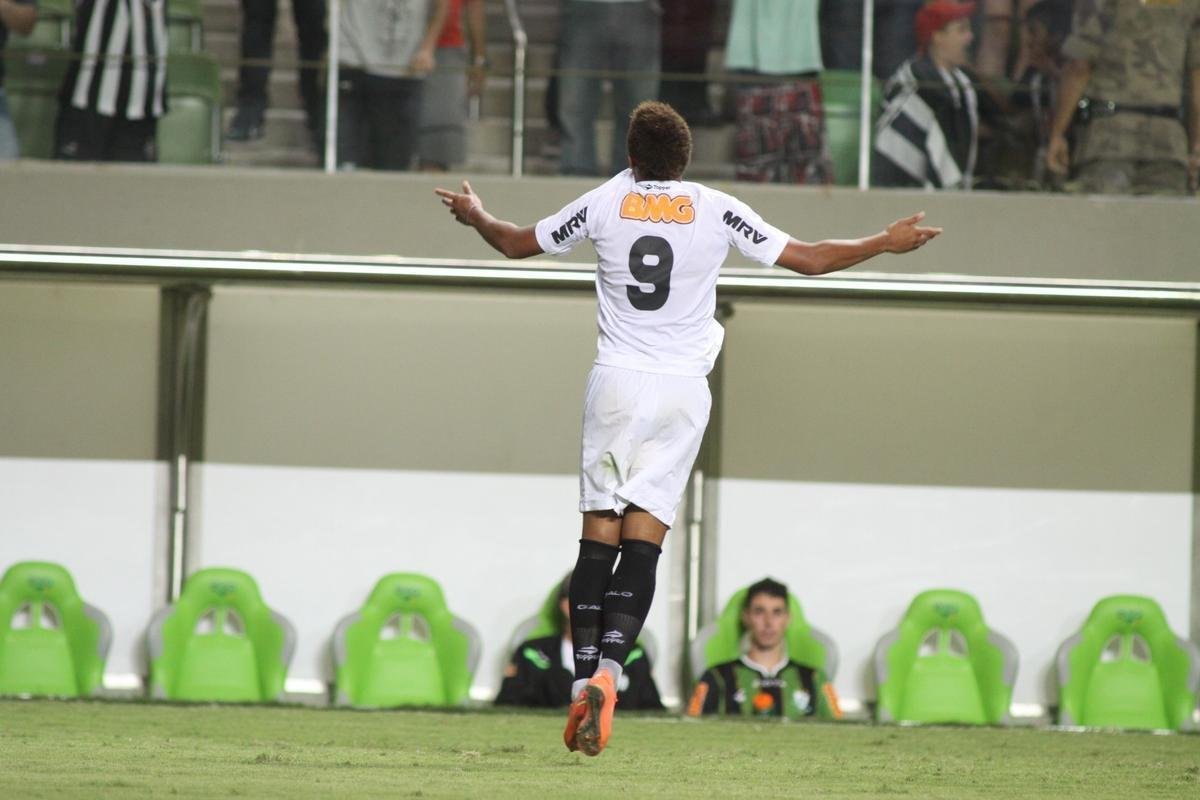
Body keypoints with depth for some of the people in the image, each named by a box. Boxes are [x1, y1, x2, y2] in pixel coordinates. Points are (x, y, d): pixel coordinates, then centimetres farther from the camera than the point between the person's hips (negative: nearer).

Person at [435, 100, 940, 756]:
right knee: (643, 542, -3)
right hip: (683, 391, 0)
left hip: (616, 383, 0)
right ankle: (609, 670, -21)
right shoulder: (715, 209, 0)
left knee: (598, 539, 3)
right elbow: (807, 259, 3)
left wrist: (475, 217, 36)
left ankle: (584, 681, -7)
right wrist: (887, 243, 16)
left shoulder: (606, 203, 2)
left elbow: (517, 244, 16)